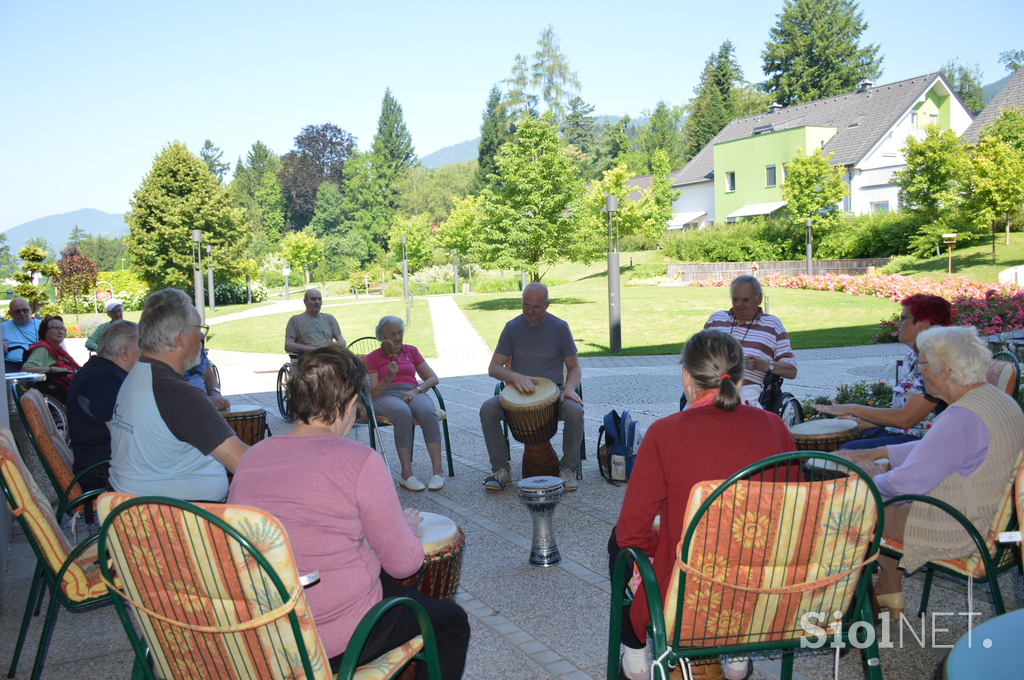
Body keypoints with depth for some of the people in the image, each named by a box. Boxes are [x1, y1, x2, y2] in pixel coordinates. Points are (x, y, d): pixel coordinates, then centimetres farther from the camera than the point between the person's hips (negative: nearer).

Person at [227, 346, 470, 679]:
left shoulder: (252, 456, -2)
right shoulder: (360, 461, -20)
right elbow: (404, 563, -15)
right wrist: (406, 524, 8)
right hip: (336, 645, -7)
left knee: (386, 580, 32)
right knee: (452, 620, 17)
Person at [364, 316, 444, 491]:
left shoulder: (411, 351, 22)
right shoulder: (373, 357, 15)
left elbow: (433, 378, 14)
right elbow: (373, 393, 4)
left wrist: (416, 390, -6)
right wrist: (389, 377, -14)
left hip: (414, 393, 2)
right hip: (386, 396, -2)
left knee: (427, 412, -36)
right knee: (403, 413, -40)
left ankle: (438, 470, -38)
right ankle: (407, 473, -38)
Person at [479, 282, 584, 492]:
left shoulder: (560, 328, -1)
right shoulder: (512, 328, 2)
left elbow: (575, 367, 4)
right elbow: (493, 368, 0)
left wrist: (569, 388, -18)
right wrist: (515, 377, -21)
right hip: (518, 393, 1)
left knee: (575, 411, -33)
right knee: (487, 409, -26)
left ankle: (567, 469, -12)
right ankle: (501, 469, -12)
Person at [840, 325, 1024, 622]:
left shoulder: (962, 418, -29)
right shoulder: (999, 399, 4)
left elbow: (908, 481, -26)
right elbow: (934, 448, 16)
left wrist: (873, 480, -6)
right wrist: (875, 453, 15)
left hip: (956, 534, -9)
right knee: (883, 477, 22)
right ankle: (889, 591, 28)